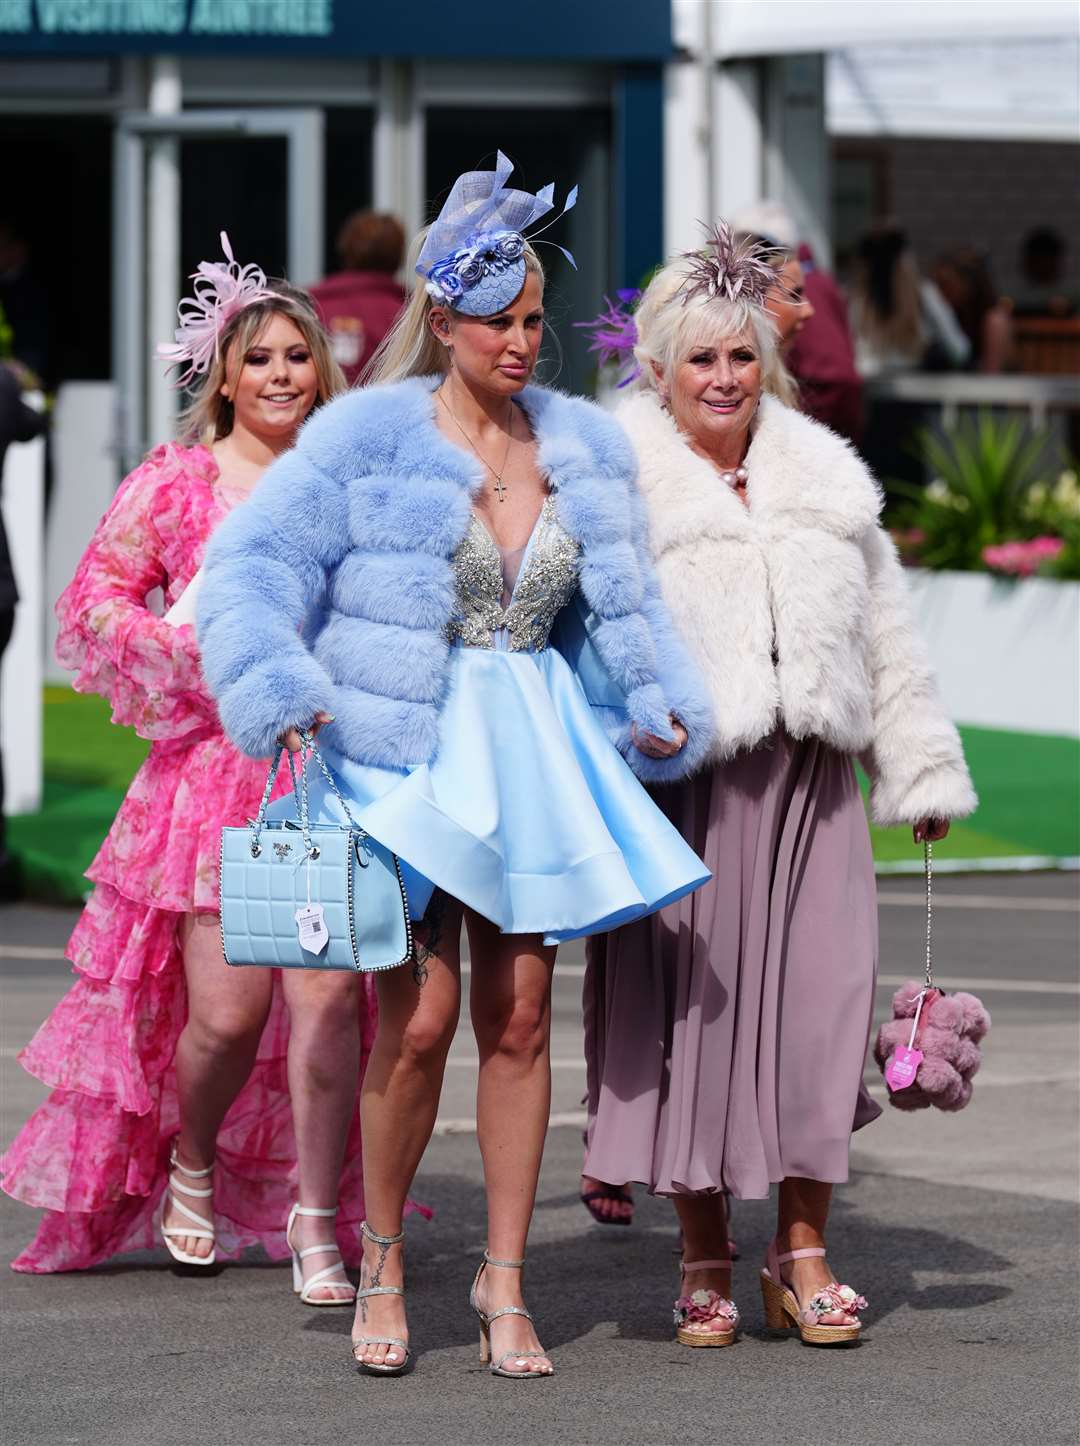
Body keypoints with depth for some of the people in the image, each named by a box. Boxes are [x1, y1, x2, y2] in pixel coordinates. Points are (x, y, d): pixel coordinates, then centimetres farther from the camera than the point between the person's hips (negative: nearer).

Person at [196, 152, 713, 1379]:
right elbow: (255, 560, -8)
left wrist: (658, 709, 6)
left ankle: (504, 1287, 13)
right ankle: (381, 1259, 13)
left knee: (518, 1020, 4)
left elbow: (621, 607, 19)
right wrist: (282, 690, -21)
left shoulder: (584, 448, 9)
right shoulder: (370, 437, -5)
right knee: (418, 1018, -9)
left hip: (534, 757, 4)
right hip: (404, 754, -4)